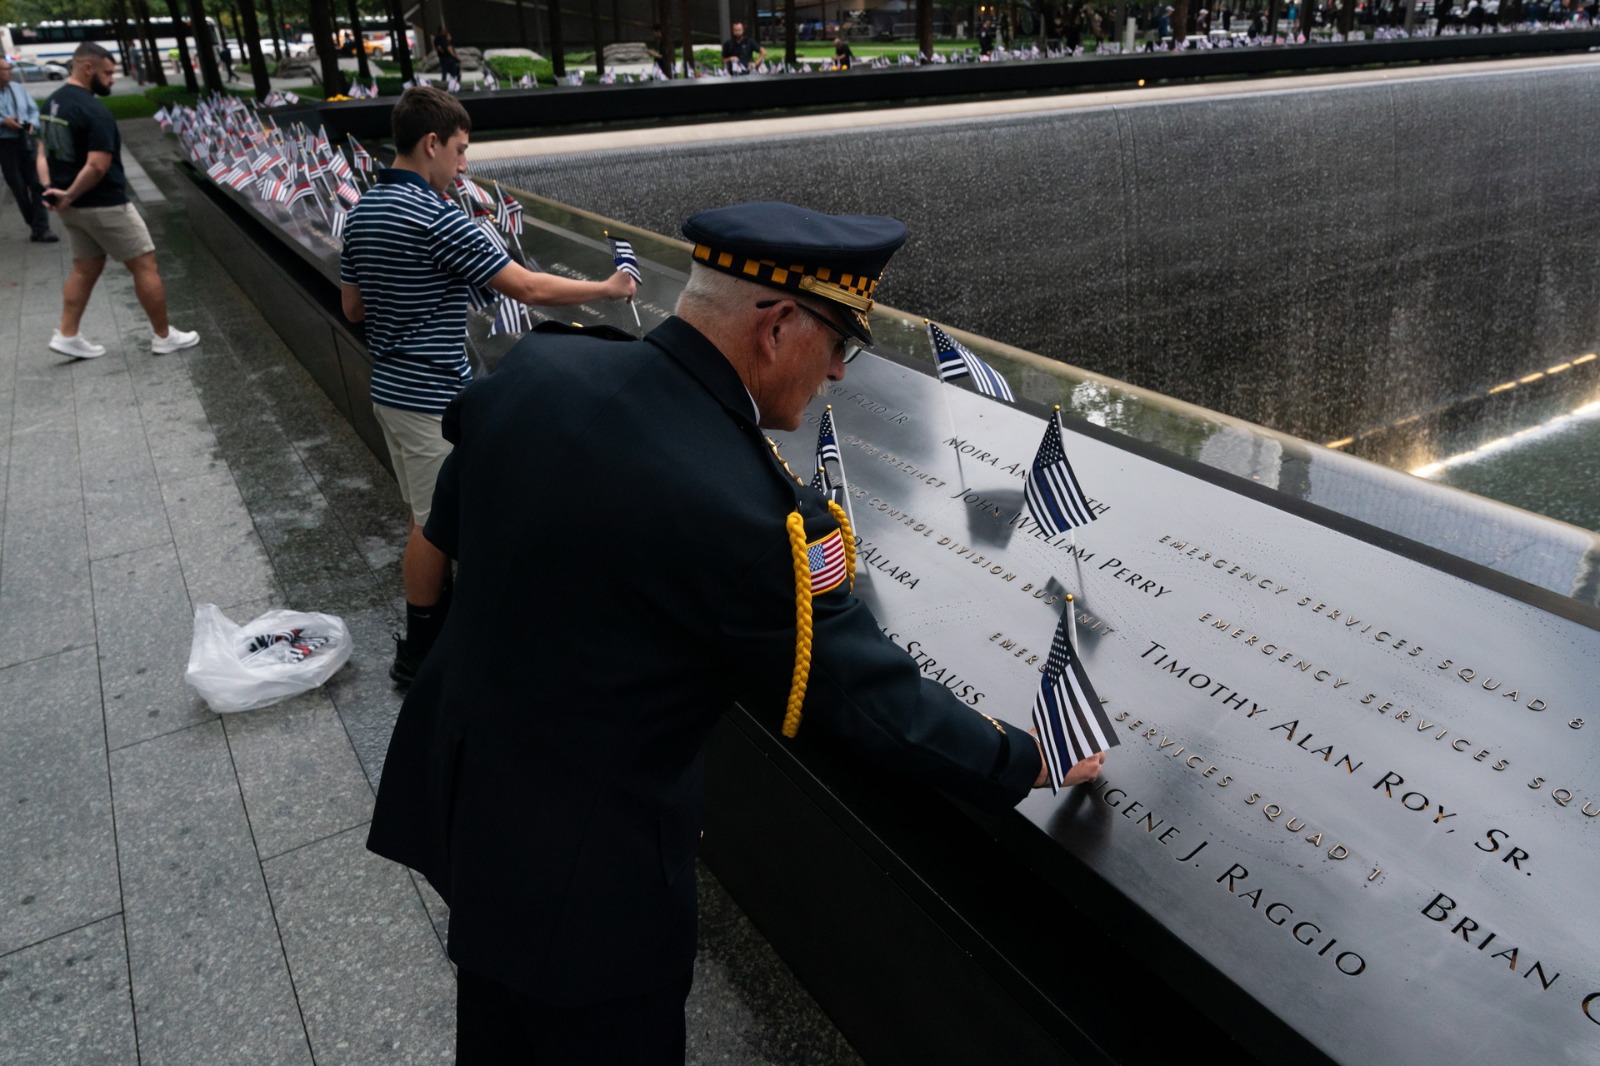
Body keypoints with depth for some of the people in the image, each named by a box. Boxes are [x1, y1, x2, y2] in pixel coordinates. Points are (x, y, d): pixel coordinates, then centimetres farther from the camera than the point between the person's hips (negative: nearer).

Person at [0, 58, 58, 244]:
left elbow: (33, 109, 13)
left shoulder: (18, 89, 6)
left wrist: (32, 123, -6)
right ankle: (33, 225, 20)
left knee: (36, 183, -5)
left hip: (26, 141, 2)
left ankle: (41, 229, -5)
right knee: (18, 187, 6)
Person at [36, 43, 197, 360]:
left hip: (74, 208, 9)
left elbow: (44, 152, 10)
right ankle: (163, 336, 9)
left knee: (85, 268, 18)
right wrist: (69, 196, -15)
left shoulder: (51, 103, 9)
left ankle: (67, 336, 18)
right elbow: (97, 166, -26)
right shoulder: (95, 112, -20)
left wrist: (49, 189, -2)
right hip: (103, 206, -9)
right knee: (145, 265, 2)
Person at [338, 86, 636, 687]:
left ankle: (437, 611, 35)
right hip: (432, 396, -9)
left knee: (427, 513, 20)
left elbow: (352, 306, 14)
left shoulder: (362, 211, 7)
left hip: (390, 385, 9)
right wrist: (607, 289, -8)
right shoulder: (436, 218, -22)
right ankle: (419, 651, 15)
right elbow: (528, 288, -20)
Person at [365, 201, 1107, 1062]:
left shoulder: (536, 367, -12)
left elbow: (451, 526, 5)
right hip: (583, 865, -7)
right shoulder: (748, 511, -32)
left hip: (453, 785, 7)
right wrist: (1030, 763, -5)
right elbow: (863, 696, -20)